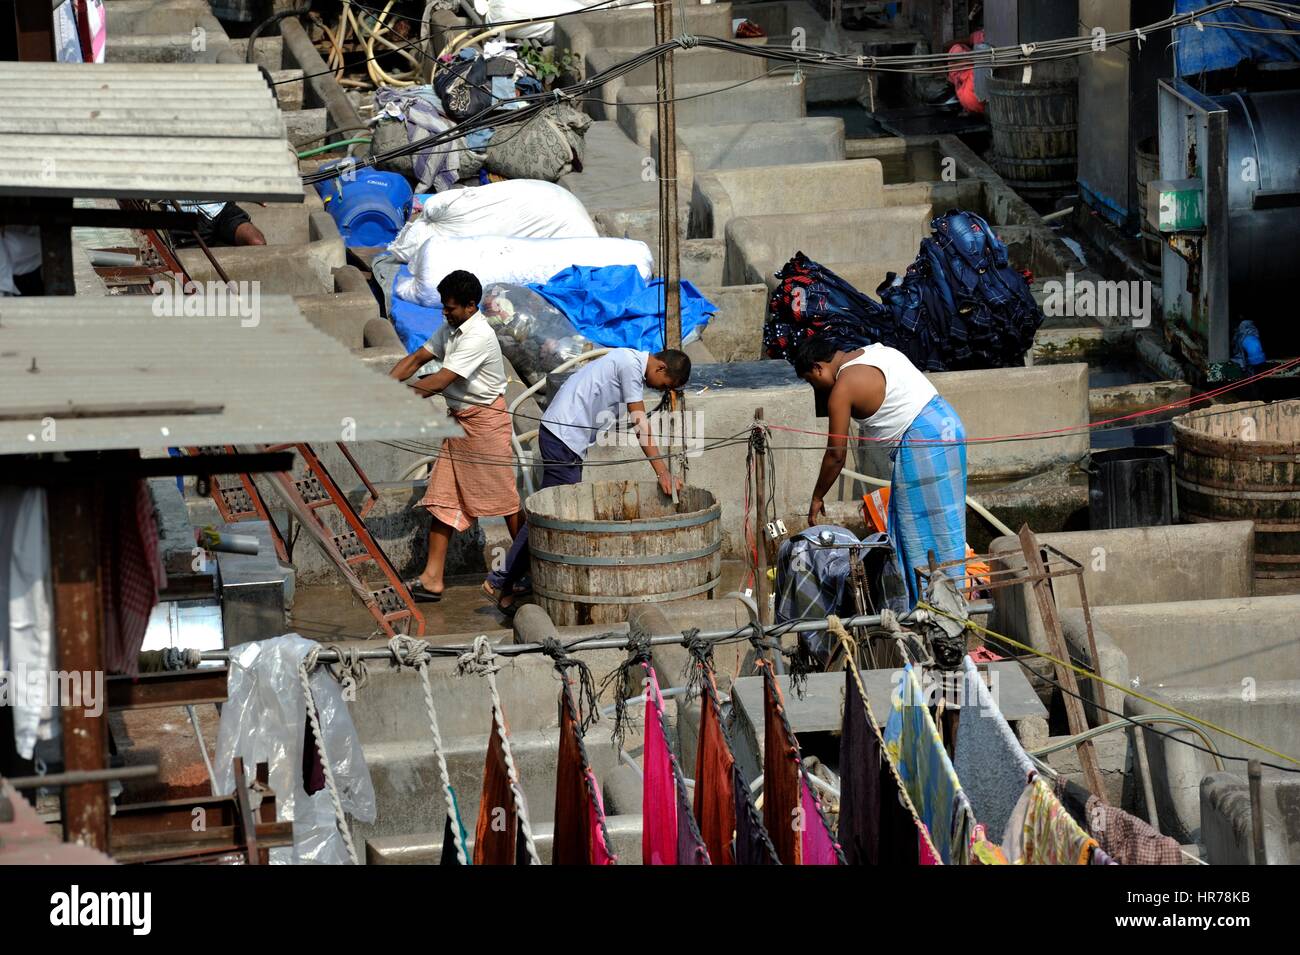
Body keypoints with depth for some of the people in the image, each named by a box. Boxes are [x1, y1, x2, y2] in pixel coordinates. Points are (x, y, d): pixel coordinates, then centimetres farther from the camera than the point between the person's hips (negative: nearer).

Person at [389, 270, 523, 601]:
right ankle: (432, 579, 2)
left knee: (502, 496, 1)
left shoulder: (479, 337, -22)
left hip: (485, 420, -9)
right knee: (443, 497, 3)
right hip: (460, 419, 9)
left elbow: (439, 381, -24)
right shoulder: (450, 329, 8)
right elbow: (416, 359, 9)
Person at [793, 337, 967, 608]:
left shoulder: (842, 389, -9)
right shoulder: (872, 351, 16)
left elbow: (836, 455, -6)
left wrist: (817, 498, 5)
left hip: (921, 440, -9)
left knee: (920, 528, -2)